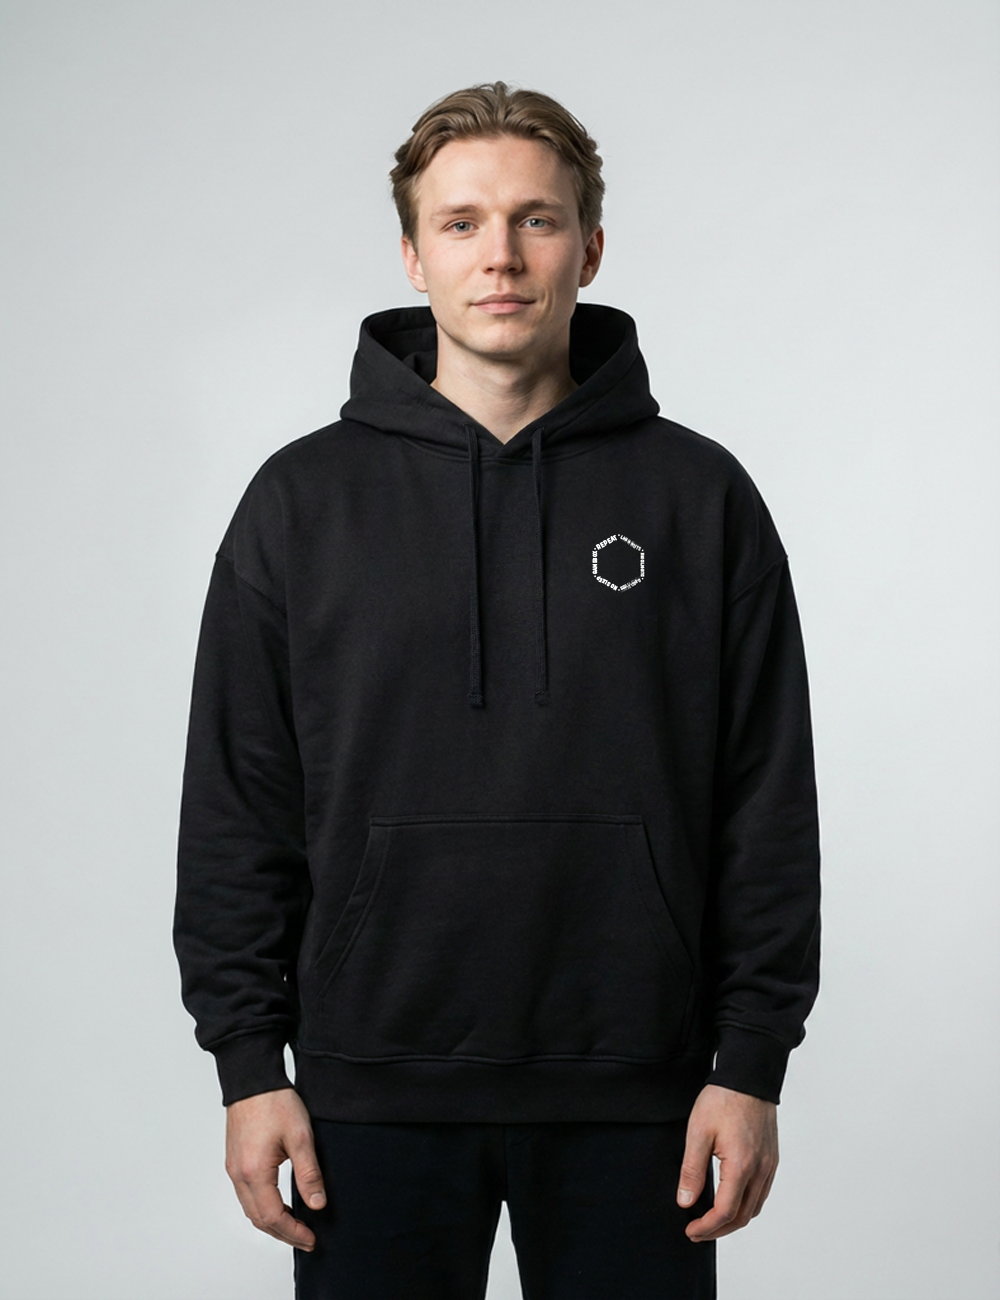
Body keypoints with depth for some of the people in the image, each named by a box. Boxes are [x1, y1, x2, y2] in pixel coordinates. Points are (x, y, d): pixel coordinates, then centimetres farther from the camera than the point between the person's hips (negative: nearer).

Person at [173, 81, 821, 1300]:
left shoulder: (699, 497, 1)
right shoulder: (304, 499, 2)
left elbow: (768, 808, 2)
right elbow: (237, 807, 3)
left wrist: (752, 1062, -2)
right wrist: (248, 1061, -1)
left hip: (631, 1093, 0)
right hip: (375, 1090, 0)